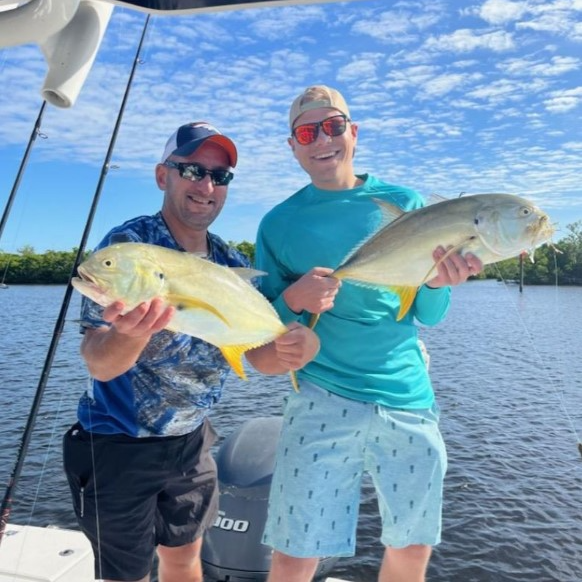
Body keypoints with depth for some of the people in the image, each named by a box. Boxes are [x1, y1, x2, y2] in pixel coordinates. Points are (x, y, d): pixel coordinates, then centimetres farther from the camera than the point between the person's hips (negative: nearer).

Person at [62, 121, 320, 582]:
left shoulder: (234, 265, -4)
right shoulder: (127, 245, -19)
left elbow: (262, 356, -7)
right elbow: (99, 363, -26)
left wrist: (294, 347, -30)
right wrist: (131, 333, -49)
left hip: (191, 441, 5)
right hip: (118, 444, -4)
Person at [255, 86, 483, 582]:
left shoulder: (406, 203, 5)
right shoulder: (279, 223, 1)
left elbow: (429, 316, 6)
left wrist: (438, 283, -16)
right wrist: (293, 299, -17)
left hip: (411, 398, 3)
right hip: (323, 399, -2)